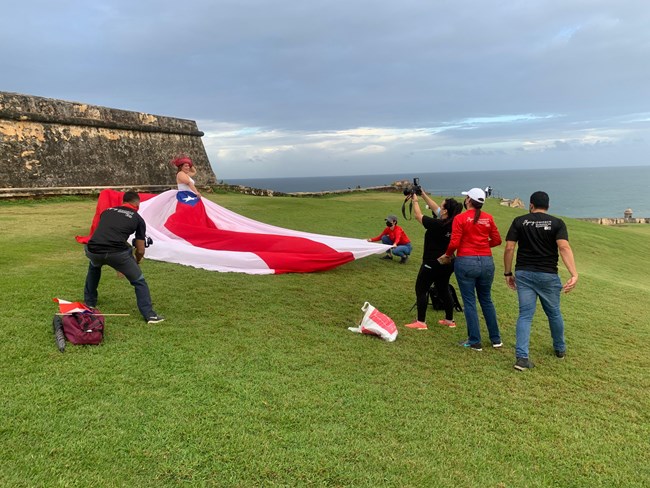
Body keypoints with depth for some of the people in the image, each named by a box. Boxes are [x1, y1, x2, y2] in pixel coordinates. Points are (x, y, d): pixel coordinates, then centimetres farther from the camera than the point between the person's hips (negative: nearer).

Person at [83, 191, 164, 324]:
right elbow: (140, 251, 17)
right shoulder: (138, 219, 16)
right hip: (117, 253, -4)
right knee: (139, 281, 16)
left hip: (93, 251, 4)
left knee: (94, 268, 40)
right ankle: (149, 315, 8)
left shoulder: (107, 211, 27)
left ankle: (89, 304, 45)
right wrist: (136, 262, 41)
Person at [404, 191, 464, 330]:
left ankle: (421, 322, 4)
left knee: (421, 290, 3)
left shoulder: (437, 224, -23)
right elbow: (435, 208, 10)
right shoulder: (454, 224, -1)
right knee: (443, 290, 19)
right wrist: (423, 194, 12)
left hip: (432, 264, -8)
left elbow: (418, 216, -11)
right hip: (447, 264, 8)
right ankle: (449, 320, 26)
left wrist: (415, 200, 4)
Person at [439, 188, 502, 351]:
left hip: (466, 262, -4)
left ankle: (475, 342, 11)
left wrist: (447, 255, 5)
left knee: (469, 302, 5)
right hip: (486, 262, 4)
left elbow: (454, 243, -12)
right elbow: (497, 240, 8)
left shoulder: (460, 218, -8)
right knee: (486, 300, 18)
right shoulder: (488, 218, 4)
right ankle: (496, 339, 25)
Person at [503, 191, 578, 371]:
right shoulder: (557, 223, -1)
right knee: (554, 313, 19)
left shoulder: (519, 221, 1)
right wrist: (574, 274, -25)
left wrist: (508, 273, 3)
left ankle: (521, 357, -9)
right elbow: (564, 248, -17)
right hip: (548, 275, 0)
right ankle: (560, 349, 39)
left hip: (523, 273, 0)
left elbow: (509, 248, -5)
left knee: (525, 315, 2)